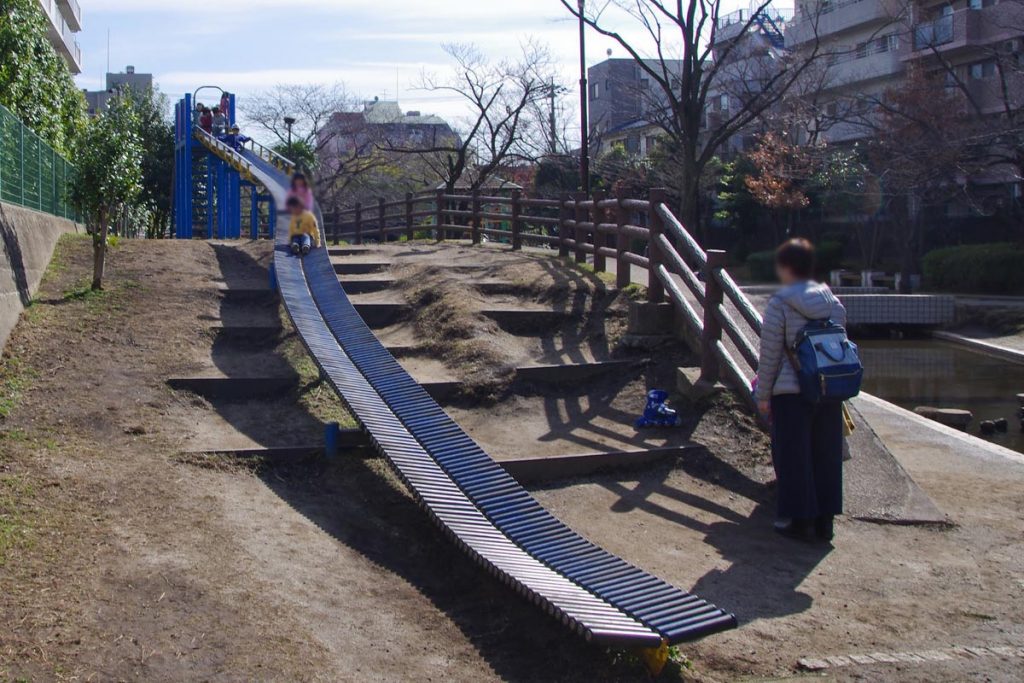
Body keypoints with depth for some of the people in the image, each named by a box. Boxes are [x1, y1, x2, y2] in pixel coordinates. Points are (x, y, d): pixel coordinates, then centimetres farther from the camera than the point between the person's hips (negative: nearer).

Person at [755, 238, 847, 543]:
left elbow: (770, 354, -8)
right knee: (826, 455, 11)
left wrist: (763, 394, 0)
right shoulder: (834, 303, 7)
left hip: (792, 392, -5)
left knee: (793, 456, 4)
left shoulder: (780, 304, -9)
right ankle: (824, 520, 18)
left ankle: (800, 520, 9)